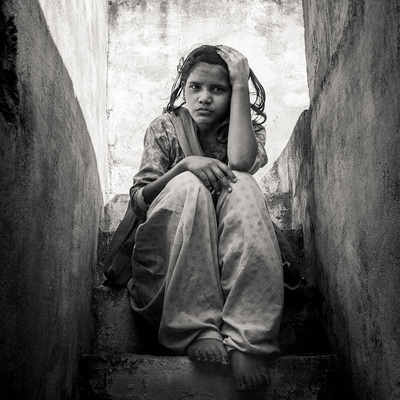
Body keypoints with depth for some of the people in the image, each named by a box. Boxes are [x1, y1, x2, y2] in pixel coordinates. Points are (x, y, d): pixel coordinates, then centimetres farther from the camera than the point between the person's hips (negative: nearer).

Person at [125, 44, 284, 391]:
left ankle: (245, 340, -41)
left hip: (233, 255, 1)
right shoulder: (165, 128, 10)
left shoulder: (249, 129, 11)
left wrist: (241, 85, -10)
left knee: (241, 186, -27)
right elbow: (138, 202, -2)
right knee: (188, 185, -27)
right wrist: (184, 165, -19)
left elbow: (240, 162, -17)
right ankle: (197, 328, -38)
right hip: (171, 256, 0)